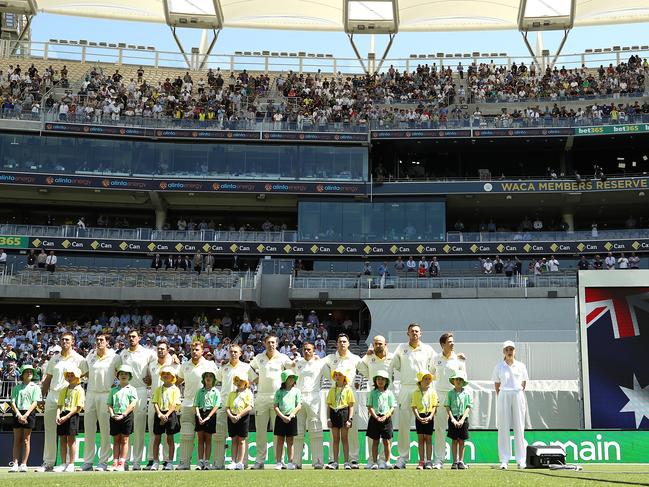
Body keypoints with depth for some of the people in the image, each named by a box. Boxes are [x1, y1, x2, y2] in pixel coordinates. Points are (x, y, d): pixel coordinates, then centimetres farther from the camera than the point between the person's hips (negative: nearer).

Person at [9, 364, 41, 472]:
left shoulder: (35, 387, 7)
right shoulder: (17, 387, 12)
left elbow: (35, 403, -2)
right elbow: (13, 402, 3)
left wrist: (25, 415, -14)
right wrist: (19, 414, -12)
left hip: (29, 413, -2)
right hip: (17, 413, 2)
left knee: (26, 440, 0)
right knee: (17, 440, 2)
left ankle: (23, 464, 2)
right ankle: (15, 464, 2)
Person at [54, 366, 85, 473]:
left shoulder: (79, 390, -4)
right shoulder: (64, 390, 16)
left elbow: (78, 407, -10)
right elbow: (59, 404, 15)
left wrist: (66, 417, -16)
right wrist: (58, 415, -5)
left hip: (72, 415, -6)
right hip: (63, 416, 6)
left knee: (71, 440, -3)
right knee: (63, 440, 7)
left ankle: (71, 464, 3)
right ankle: (63, 464, 13)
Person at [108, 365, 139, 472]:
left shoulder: (131, 389, 4)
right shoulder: (113, 390, 14)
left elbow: (133, 404, -7)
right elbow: (109, 404, 10)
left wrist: (123, 415, -15)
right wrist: (112, 414, -9)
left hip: (127, 416, -3)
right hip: (115, 417, 3)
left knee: (124, 440, 0)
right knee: (116, 440, 6)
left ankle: (122, 463, 0)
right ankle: (115, 463, 6)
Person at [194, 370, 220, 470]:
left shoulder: (215, 391, 3)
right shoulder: (200, 391, 11)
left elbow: (216, 406, -5)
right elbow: (196, 405, 7)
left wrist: (208, 417, -13)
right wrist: (198, 416, -10)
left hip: (210, 414, -2)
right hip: (200, 414, 2)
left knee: (208, 439, 1)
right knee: (200, 439, 2)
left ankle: (206, 462, 3)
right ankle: (200, 462, 3)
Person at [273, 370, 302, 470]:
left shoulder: (296, 391, 5)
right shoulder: (279, 391, 4)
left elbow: (299, 406, 0)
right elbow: (275, 406, 1)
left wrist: (290, 416, -10)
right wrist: (283, 416, -11)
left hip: (291, 418, 0)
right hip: (280, 417, 0)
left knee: (290, 441, 5)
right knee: (280, 440, 2)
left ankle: (290, 462, 7)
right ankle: (278, 462, 4)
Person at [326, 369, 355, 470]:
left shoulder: (347, 389, 1)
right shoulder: (332, 390, 10)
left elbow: (351, 406, -1)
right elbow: (329, 405, 10)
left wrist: (349, 419, -9)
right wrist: (328, 418, 1)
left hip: (344, 413, -3)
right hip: (334, 413, 3)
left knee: (344, 439, 0)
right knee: (335, 439, 5)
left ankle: (346, 462, 4)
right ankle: (335, 462, 8)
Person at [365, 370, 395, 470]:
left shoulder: (389, 393, 5)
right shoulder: (372, 393, 5)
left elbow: (392, 408, 2)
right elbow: (370, 407, 0)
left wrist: (385, 416, -14)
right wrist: (376, 417, -14)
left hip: (386, 418, 0)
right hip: (374, 418, 0)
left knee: (386, 441, 0)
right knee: (375, 441, 4)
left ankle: (387, 462, 5)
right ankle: (374, 462, 7)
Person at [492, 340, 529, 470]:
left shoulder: (521, 366, 9)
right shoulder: (499, 367, 7)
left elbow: (524, 384, 13)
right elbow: (497, 386, 9)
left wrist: (518, 393, 4)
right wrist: (500, 399, 1)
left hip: (518, 395, 1)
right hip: (503, 396, 0)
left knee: (519, 428, 0)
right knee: (503, 428, -3)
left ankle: (521, 460, 4)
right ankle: (504, 460, 0)